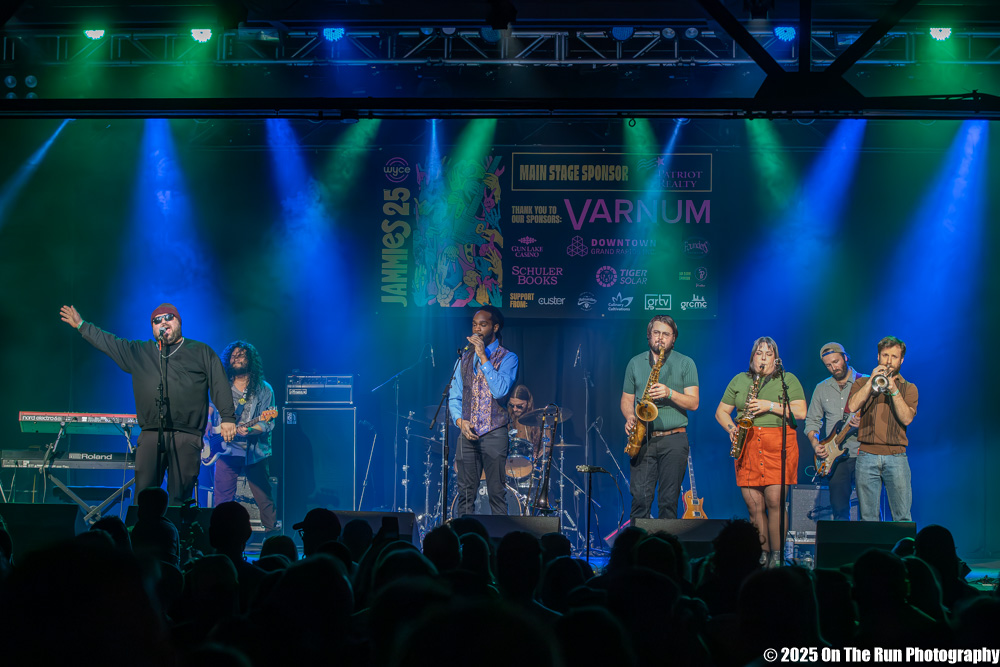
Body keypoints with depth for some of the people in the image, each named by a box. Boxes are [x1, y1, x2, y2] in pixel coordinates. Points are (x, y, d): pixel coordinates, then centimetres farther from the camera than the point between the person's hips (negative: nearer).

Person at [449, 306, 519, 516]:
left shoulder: (507, 358, -1)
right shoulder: (465, 357, 14)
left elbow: (500, 390, -17)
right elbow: (454, 396, 16)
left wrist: (483, 357, -15)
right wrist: (460, 421, -3)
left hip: (494, 433, -4)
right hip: (467, 433, 4)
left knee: (497, 494, -5)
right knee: (465, 494, 3)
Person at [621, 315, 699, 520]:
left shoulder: (685, 363, 6)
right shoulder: (635, 363, 14)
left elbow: (693, 403, -1)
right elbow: (626, 399, 16)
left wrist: (670, 393, -17)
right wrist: (630, 417, -5)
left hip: (674, 439, -2)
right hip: (643, 439, 2)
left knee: (669, 501, -2)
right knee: (640, 498, -6)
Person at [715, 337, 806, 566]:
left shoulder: (788, 380, 9)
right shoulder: (739, 381, 18)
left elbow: (800, 412, -2)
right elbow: (721, 412, 19)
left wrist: (770, 406, -11)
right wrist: (731, 428, -1)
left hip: (779, 446, -3)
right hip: (748, 445, 3)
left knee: (774, 501, -13)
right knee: (754, 505, -1)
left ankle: (777, 555, -8)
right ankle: (762, 554, 6)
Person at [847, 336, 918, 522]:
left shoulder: (908, 388, 13)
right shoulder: (861, 383, 15)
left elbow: (907, 418, -3)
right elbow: (852, 407, -5)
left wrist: (894, 390, -11)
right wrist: (872, 381, -8)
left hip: (896, 457, -1)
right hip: (867, 456, 1)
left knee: (902, 517, -7)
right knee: (868, 517, -1)